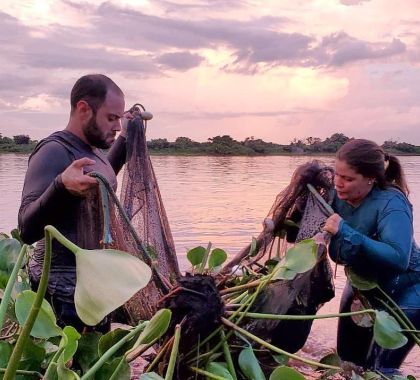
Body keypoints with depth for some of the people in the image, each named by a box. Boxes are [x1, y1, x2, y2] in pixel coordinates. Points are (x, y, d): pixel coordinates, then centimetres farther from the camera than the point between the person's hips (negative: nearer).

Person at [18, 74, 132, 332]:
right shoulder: (54, 151, -19)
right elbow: (27, 229, -28)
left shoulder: (92, 150, 7)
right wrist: (61, 186, -46)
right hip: (65, 294, -9)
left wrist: (126, 139, 22)